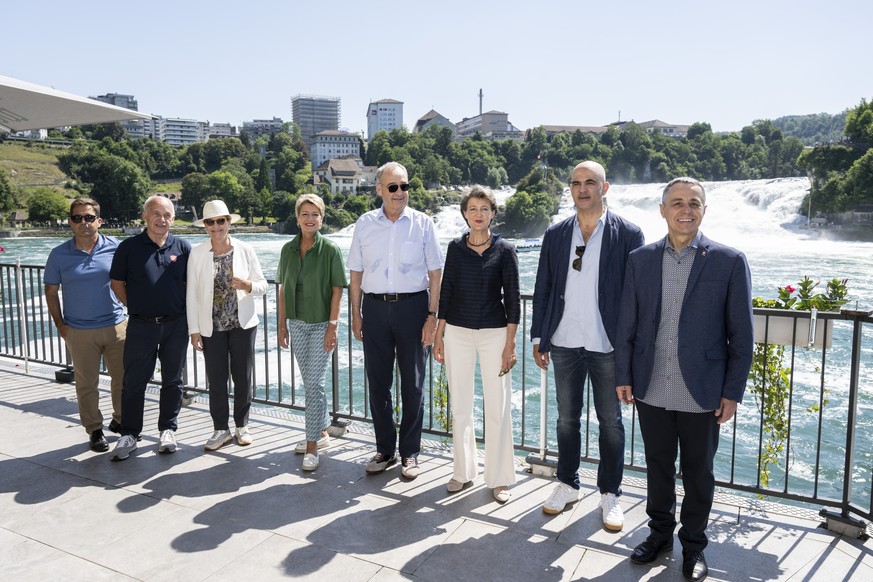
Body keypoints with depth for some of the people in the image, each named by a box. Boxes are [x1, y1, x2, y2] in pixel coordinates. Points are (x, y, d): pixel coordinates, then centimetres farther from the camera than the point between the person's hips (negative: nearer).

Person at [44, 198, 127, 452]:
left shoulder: (115, 248, -2)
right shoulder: (59, 255, -1)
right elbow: (51, 292, 7)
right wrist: (60, 325, 1)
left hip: (116, 325, 1)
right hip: (79, 332, 0)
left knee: (123, 378, 9)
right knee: (86, 383, 7)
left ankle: (121, 420, 30)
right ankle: (94, 430, 22)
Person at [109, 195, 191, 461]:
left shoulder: (182, 247, 3)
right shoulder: (129, 247, -1)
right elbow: (117, 283, 5)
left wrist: (183, 309, 4)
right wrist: (135, 307, 1)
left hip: (176, 325, 1)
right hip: (141, 326, -1)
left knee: (172, 380, 11)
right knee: (134, 381, 5)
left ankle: (168, 430, 24)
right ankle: (129, 434, 18)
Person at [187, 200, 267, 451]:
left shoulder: (245, 250, -1)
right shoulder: (197, 253, -1)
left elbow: (262, 286, 2)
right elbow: (191, 293, 0)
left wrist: (246, 285, -21)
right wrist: (194, 330, -3)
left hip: (243, 324, 0)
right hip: (212, 327, 0)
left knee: (243, 377, 8)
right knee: (216, 379, 5)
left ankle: (242, 425, 25)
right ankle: (221, 429, 20)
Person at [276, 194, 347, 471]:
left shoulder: (330, 249, -8)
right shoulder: (288, 249, 6)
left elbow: (337, 290, -10)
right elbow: (283, 288, 10)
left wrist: (333, 326, -15)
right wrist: (282, 324, 9)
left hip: (321, 324, -5)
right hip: (296, 323, 5)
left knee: (314, 383, -7)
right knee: (309, 382, 14)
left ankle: (312, 446, 0)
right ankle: (322, 433, 29)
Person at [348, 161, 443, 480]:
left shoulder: (422, 223, -1)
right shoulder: (365, 224, 5)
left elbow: (435, 273, -1)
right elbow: (356, 272, 9)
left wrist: (432, 316, -7)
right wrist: (356, 314, 5)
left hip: (412, 305, -2)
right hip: (375, 307, 2)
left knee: (412, 384, 6)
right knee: (377, 383, 9)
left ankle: (409, 453, 20)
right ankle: (384, 449, 25)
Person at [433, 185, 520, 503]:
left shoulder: (504, 250, -2)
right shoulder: (456, 247, 5)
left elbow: (512, 298, -3)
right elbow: (445, 292, 7)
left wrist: (510, 344, -8)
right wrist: (438, 336, 5)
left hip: (494, 333, -2)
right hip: (457, 333, 3)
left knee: (497, 408, 1)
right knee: (460, 406, 9)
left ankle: (499, 477, 16)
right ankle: (463, 470, 25)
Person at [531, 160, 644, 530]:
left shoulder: (627, 234, -4)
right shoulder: (555, 234, 5)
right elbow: (542, 288, 8)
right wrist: (538, 337, 5)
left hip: (608, 347, -2)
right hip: (565, 345, 3)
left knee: (610, 422, 11)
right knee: (567, 418, 15)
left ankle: (610, 495, 27)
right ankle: (567, 485, 32)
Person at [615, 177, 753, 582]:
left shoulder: (729, 261, -5)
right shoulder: (640, 259, 2)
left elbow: (741, 334, -3)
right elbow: (627, 324, 5)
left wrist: (733, 392, -5)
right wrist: (624, 376, 4)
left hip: (701, 394, -2)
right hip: (651, 391, 2)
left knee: (698, 473, 14)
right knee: (658, 467, 17)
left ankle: (693, 546, 34)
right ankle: (660, 533, 38)